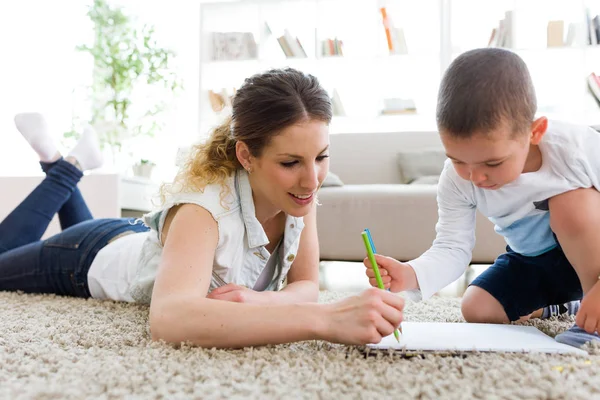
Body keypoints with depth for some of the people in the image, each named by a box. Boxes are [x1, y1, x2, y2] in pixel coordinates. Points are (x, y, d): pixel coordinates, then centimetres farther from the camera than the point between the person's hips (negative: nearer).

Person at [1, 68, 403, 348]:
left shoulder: (301, 193, -27)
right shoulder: (205, 208, -45)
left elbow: (307, 285, -19)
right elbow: (168, 319, -61)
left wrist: (262, 300, -41)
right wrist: (325, 319, -70)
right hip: (91, 258, -5)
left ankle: (73, 164, 44)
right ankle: (65, 168, 25)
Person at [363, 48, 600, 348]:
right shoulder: (455, 180, -21)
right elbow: (452, 248, -20)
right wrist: (409, 275, -42)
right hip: (528, 262, 5)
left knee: (572, 200, -32)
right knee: (477, 310, -8)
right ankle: (562, 304, 19)